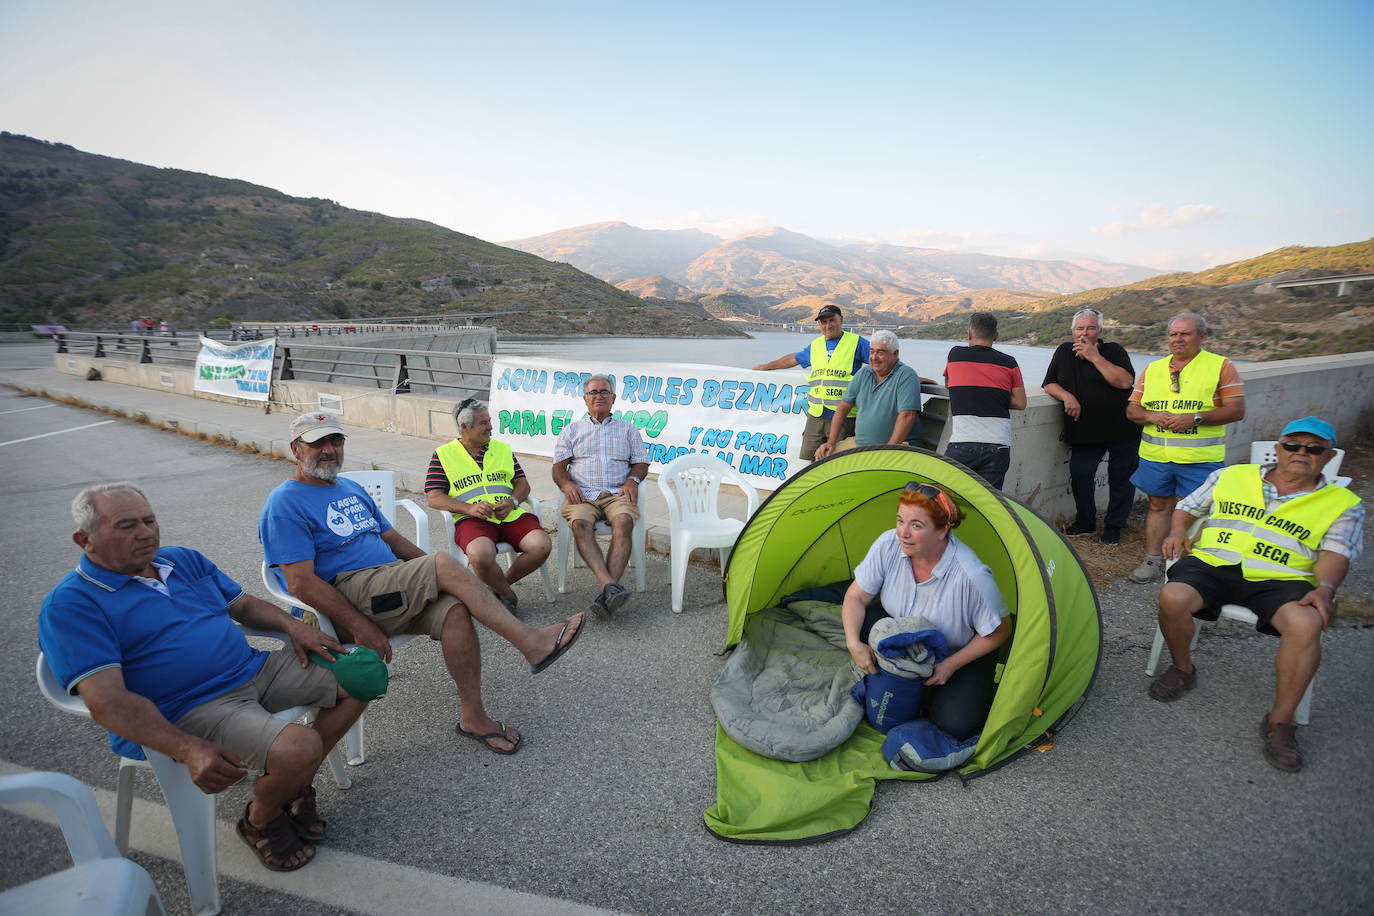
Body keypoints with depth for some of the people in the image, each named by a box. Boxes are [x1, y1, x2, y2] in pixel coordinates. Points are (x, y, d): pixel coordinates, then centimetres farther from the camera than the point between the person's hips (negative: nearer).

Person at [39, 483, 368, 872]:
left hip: (257, 669, 8)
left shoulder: (185, 560, 14)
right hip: (191, 710, -8)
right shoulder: (71, 605, -9)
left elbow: (244, 604, 22)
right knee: (297, 749, -31)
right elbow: (106, 700, -20)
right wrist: (189, 750, -33)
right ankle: (260, 821, 4)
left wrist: (291, 625, -2)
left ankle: (297, 785, 13)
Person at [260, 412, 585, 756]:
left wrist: (438, 580, 8)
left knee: (455, 610, -24)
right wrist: (361, 628, -19)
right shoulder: (285, 504, -4)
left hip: (394, 589, 7)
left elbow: (392, 538, 24)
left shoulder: (352, 490, 23)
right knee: (444, 563, -26)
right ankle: (532, 643, -23)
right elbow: (302, 583, -13)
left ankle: (472, 715, -14)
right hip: (349, 594, -7)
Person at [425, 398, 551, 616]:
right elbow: (434, 498, 2)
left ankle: (502, 584, 3)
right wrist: (469, 508, -14)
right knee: (481, 555, -37)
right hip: (473, 520, -4)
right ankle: (508, 595, -5)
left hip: (512, 516, 4)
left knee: (541, 546, -24)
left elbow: (523, 484, 19)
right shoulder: (444, 454, 10)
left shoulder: (503, 449, 22)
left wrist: (512, 502, -5)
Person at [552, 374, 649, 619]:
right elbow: (558, 467, 15)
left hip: (617, 493, 0)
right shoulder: (572, 430, 23)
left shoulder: (628, 429, 24)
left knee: (624, 521, -36)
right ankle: (611, 585, -49)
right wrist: (567, 484, -7)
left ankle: (606, 592, -46)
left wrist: (633, 480, -4)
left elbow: (641, 463, 18)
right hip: (582, 494, 0)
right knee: (580, 524, -36)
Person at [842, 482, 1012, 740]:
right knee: (861, 623, -25)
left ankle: (986, 693, 11)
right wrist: (853, 643, -26)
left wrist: (951, 665, -20)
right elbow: (856, 597, -11)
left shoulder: (971, 576, -36)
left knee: (955, 724, -23)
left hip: (962, 653, -3)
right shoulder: (889, 545, -24)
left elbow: (999, 632, -19)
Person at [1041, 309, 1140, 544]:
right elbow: (1049, 384, 8)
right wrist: (1067, 396, -12)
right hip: (1085, 433, 3)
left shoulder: (1114, 351, -3)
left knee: (1121, 478, 4)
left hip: (1122, 430, -2)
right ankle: (1085, 522, 13)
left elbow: (1124, 381, -19)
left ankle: (1114, 525, 20)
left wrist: (1095, 357, -19)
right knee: (1080, 474, -7)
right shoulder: (1064, 352, 8)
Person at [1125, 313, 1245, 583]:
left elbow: (1237, 409, -6)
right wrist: (1152, 416, -11)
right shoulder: (1152, 369, 12)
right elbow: (1132, 409, 11)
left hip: (1199, 459, -4)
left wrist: (1195, 418, -19)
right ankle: (1152, 562, 19)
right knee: (1159, 505, 11)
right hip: (1155, 456, 4)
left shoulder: (1221, 366, 0)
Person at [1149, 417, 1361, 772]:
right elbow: (1187, 507, 24)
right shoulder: (1231, 476, 16)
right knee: (1172, 597, -30)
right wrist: (1177, 532, 2)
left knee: (1306, 623, -34)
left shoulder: (1343, 504, 13)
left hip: (1279, 580, -1)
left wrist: (1325, 588, -20)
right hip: (1214, 564, 1)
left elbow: (1336, 553, 0)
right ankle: (1182, 670, 2)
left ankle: (1280, 722, -16)